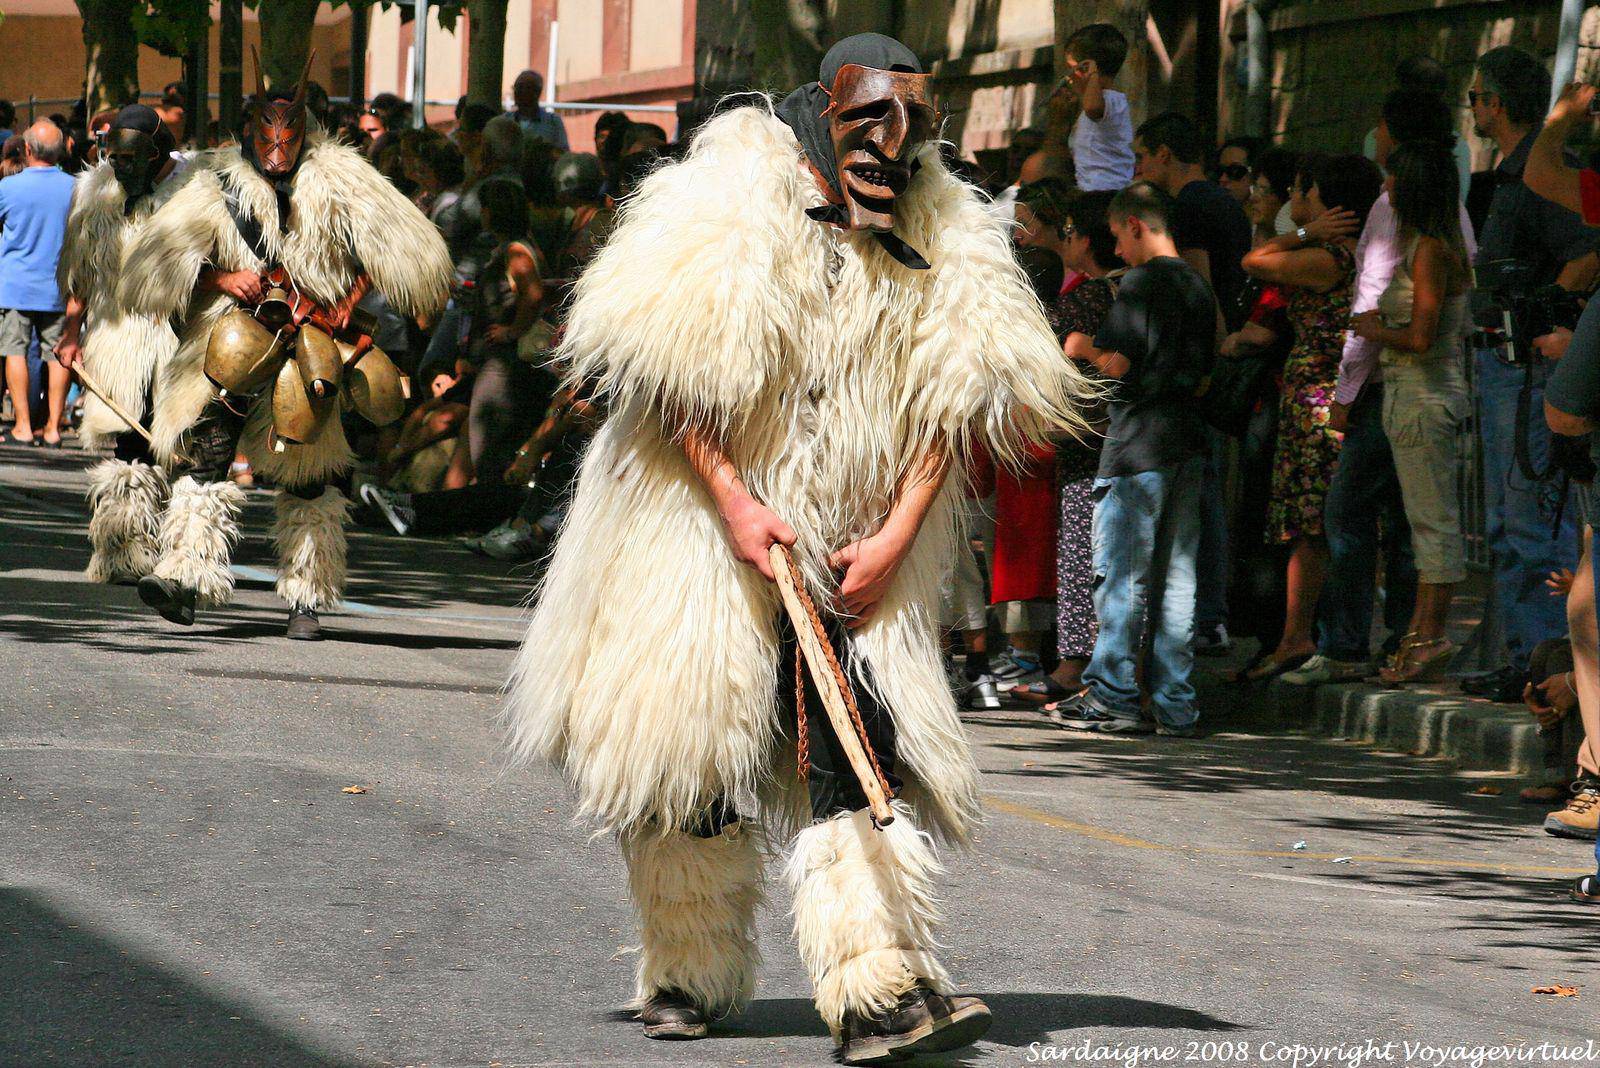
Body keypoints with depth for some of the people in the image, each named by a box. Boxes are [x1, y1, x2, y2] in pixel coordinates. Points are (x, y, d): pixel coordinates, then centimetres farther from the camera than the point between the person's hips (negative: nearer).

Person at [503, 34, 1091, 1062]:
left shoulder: (943, 232, 2)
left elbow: (956, 395, 3)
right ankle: (687, 974, 20)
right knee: (696, 742, 2)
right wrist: (733, 502, -18)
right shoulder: (734, 199, -10)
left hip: (854, 546, 3)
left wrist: (896, 536, -7)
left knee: (866, 745, -10)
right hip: (703, 518, -3)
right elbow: (665, 362, -12)